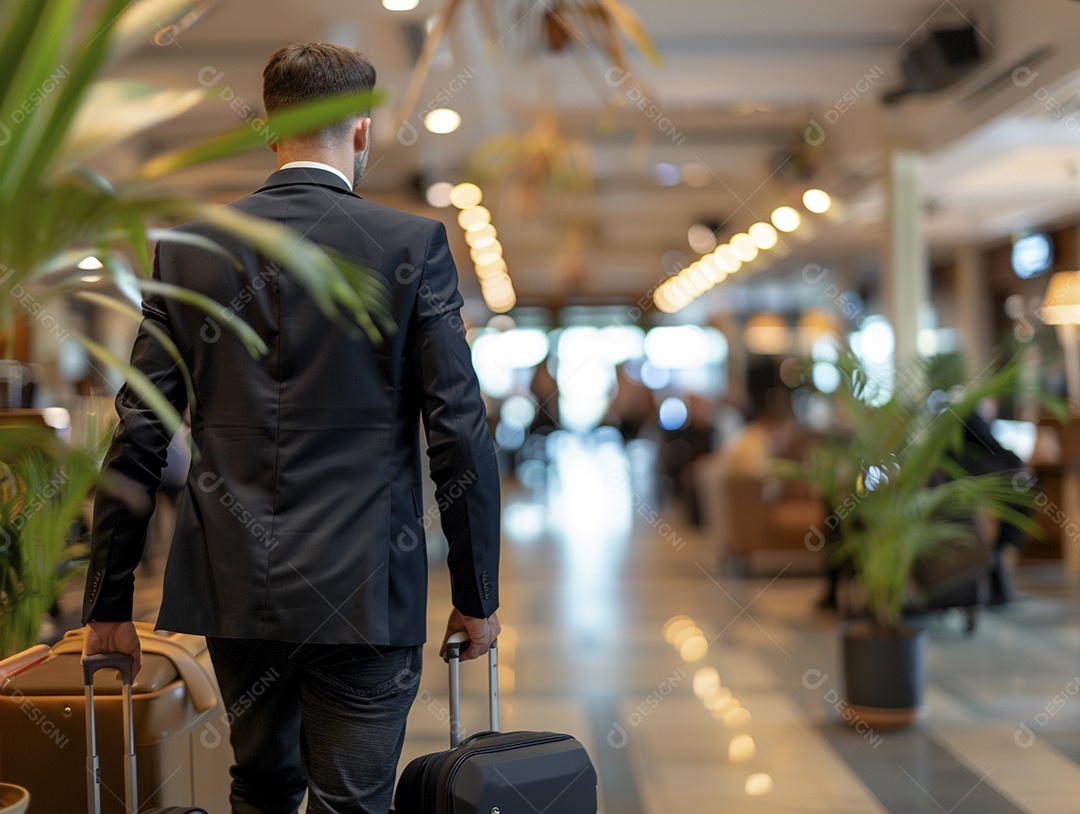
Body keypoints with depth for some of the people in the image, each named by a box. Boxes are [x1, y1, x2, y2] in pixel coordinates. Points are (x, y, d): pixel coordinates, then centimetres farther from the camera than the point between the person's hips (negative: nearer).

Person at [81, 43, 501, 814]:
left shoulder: (188, 248, 3)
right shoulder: (413, 244, -6)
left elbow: (139, 437, 2)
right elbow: (460, 433, -7)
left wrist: (110, 603, 9)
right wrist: (478, 595, 2)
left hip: (232, 585, 4)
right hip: (365, 590, -4)